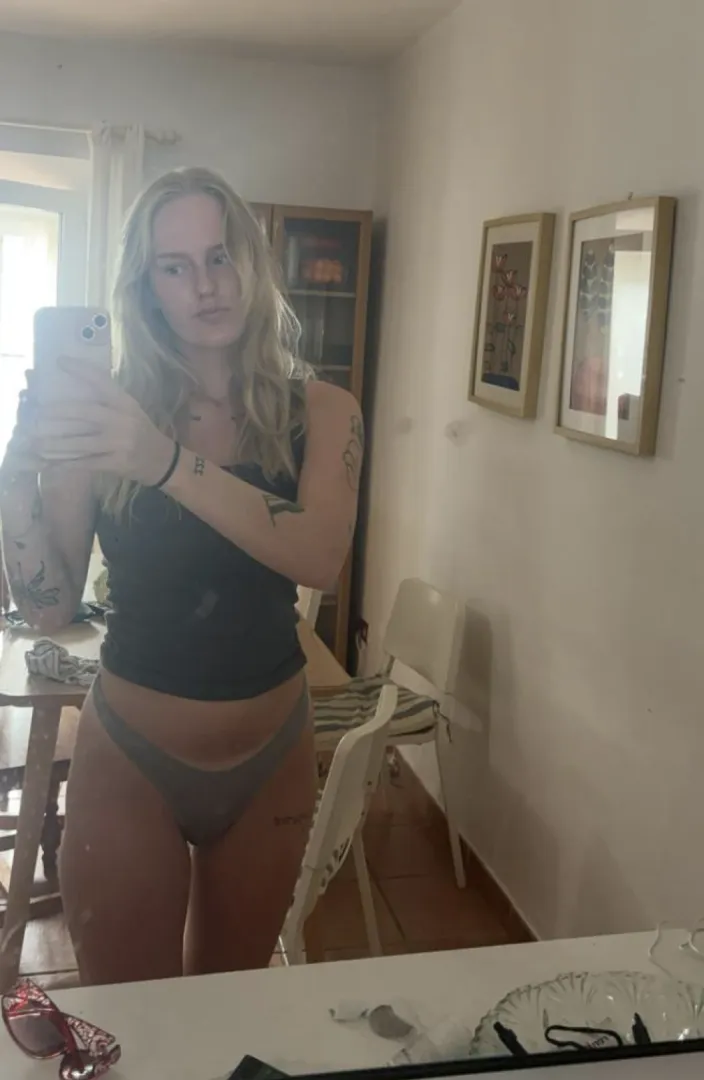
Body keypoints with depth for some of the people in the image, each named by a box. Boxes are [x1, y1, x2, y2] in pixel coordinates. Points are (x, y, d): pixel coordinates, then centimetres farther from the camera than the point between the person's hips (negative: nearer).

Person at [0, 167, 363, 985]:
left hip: (270, 759, 2)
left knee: (234, 1003, 22)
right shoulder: (103, 412, -8)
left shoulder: (319, 411, -6)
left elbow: (321, 559, -26)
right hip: (129, 759, -1)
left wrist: (167, 463, -38)